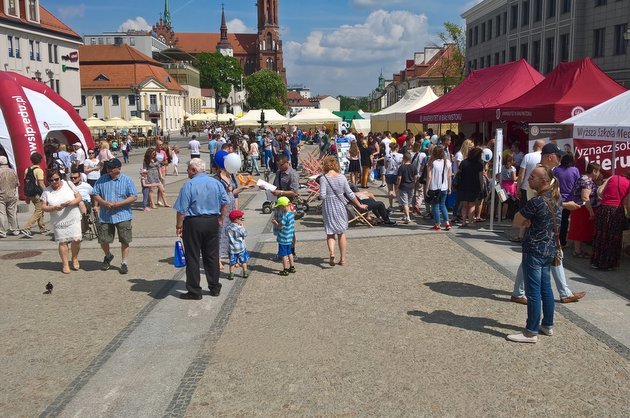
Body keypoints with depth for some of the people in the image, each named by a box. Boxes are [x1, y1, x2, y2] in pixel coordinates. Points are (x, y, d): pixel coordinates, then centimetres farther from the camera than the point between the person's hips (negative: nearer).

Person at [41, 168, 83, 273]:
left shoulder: (68, 184, -1)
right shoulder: (47, 191, -1)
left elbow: (79, 197, 2)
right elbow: (43, 207, 0)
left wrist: (72, 202, -19)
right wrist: (54, 208, -19)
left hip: (73, 219, 0)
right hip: (58, 221, 1)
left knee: (76, 239, -7)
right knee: (62, 242, 2)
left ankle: (75, 258, 19)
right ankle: (65, 264, 15)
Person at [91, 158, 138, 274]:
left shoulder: (126, 180, -2)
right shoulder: (102, 180, 5)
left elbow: (134, 197, -5)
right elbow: (95, 194, 8)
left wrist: (119, 203, -17)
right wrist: (103, 202, -12)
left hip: (122, 216, -2)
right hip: (105, 216, 2)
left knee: (125, 241, 1)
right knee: (103, 240, 7)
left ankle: (124, 263, 15)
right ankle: (108, 256, 37)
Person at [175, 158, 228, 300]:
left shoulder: (189, 186, -13)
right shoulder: (216, 183, 4)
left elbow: (182, 210, -14)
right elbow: (225, 203, 8)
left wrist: (179, 226, -4)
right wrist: (221, 220, 16)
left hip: (193, 223, -5)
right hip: (212, 222, 5)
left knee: (192, 258, 4)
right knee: (212, 256, 15)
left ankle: (194, 291, 9)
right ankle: (214, 288, 23)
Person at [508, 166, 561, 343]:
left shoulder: (536, 201, -20)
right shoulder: (556, 199, 6)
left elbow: (517, 221, -14)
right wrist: (531, 222, -2)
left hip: (534, 250, -9)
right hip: (549, 249, 9)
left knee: (533, 292, -2)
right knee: (546, 288, 18)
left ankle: (531, 332, 4)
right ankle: (548, 325, 28)